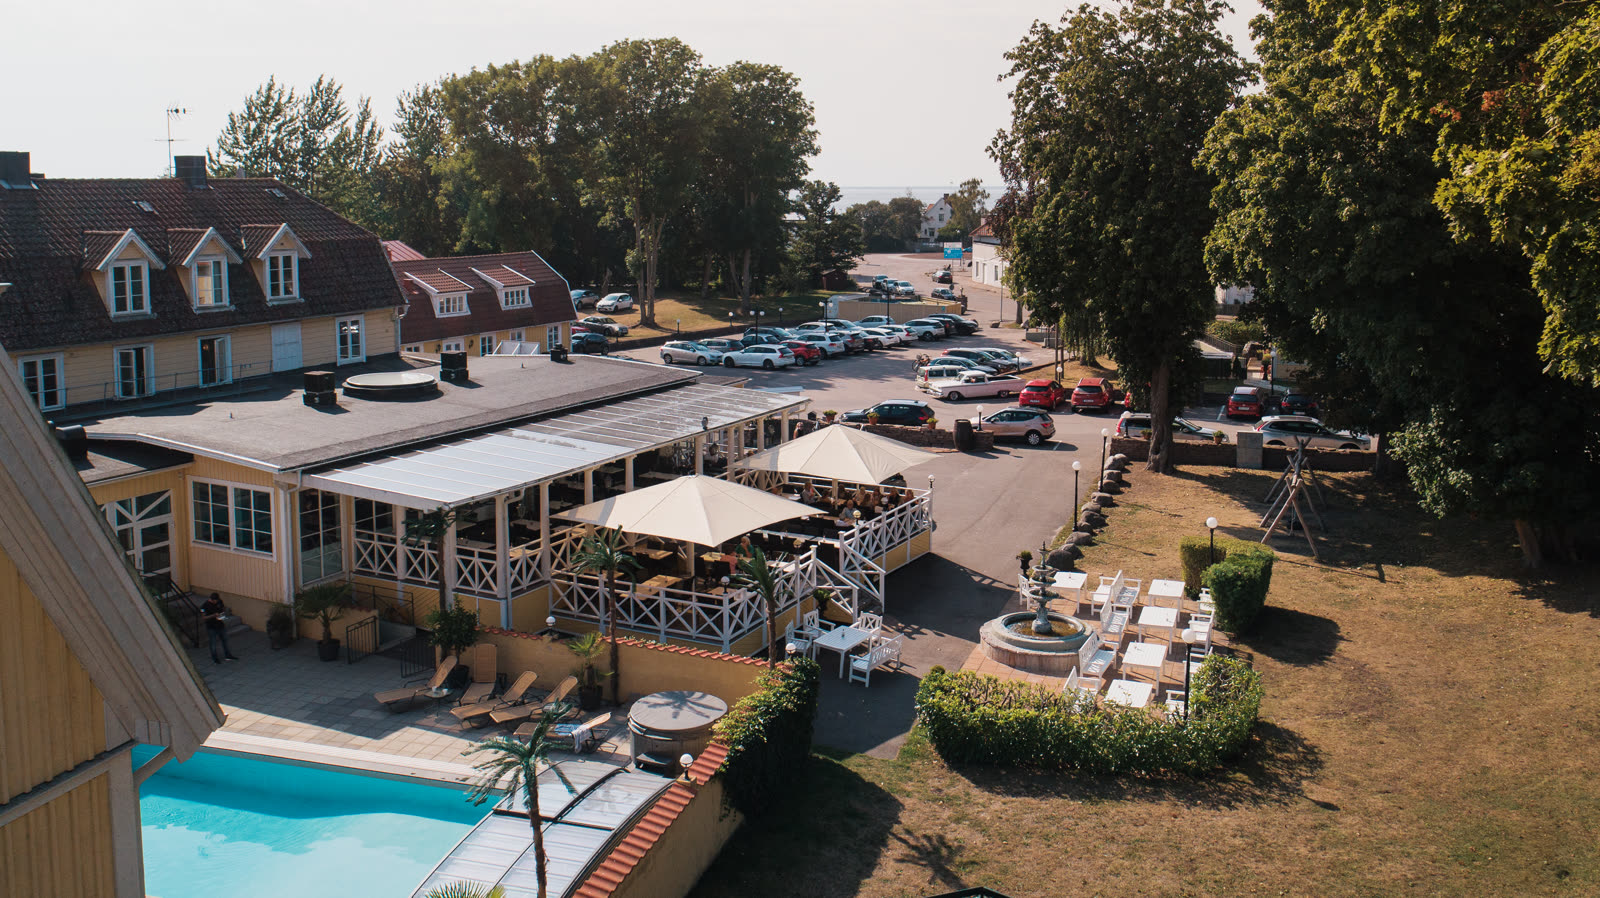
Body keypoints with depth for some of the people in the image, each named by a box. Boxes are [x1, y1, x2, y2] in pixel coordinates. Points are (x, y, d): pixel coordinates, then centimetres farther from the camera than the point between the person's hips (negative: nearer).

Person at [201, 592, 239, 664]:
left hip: (220, 625, 5)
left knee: (225, 640, 16)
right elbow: (203, 617, -17)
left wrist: (225, 609, -13)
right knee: (213, 643, 7)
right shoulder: (205, 606, -20)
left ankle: (228, 656, 31)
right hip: (211, 627, -5)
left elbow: (223, 608, 12)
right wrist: (213, 615, -30)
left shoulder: (219, 601, -5)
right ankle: (215, 659, 23)